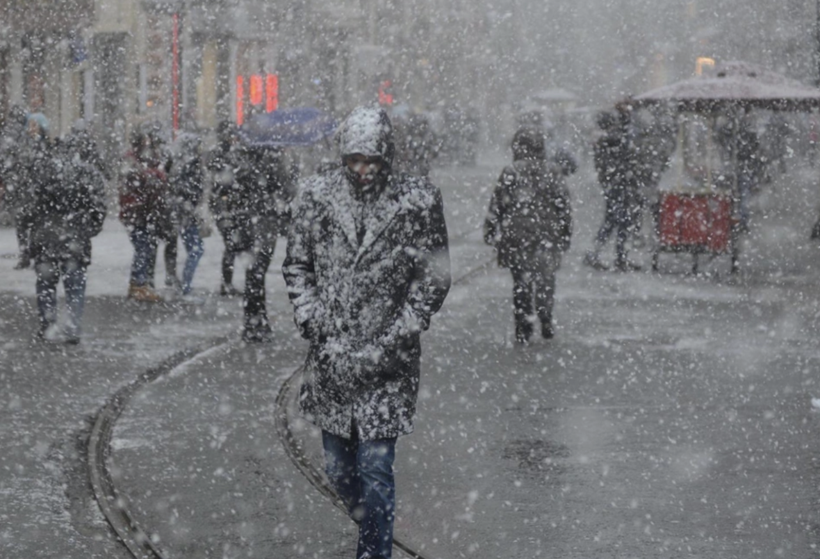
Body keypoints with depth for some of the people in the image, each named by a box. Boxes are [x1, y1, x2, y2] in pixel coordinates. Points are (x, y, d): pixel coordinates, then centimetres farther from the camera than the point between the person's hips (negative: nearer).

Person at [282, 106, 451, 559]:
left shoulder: (418, 201, -5)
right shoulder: (316, 195, 2)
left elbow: (434, 278, 0)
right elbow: (296, 267, 11)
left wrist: (395, 338, -7)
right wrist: (311, 322, -3)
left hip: (387, 362, -3)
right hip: (330, 358, 3)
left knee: (376, 469, -7)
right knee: (337, 467, 14)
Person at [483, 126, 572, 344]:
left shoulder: (510, 173, -6)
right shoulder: (553, 170, 1)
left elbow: (497, 204, -4)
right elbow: (564, 204, 5)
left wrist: (490, 231, 6)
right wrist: (566, 232, 13)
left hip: (517, 235, -1)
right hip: (548, 234, 1)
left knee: (521, 281, 8)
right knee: (545, 278, 14)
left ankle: (523, 327, 8)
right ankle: (546, 321, 5)